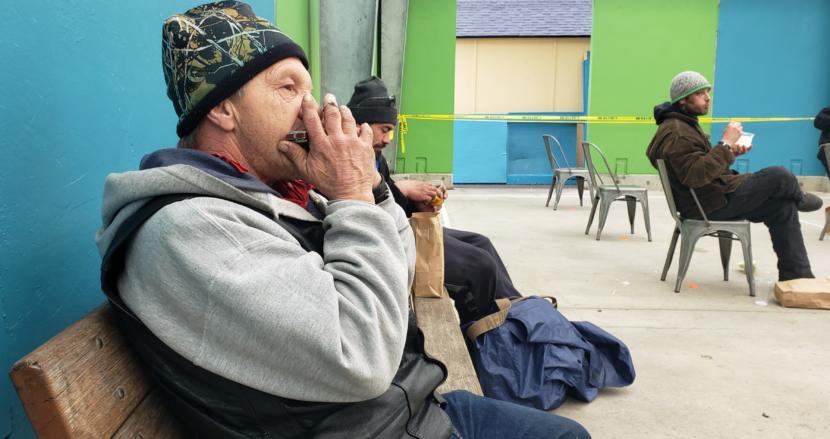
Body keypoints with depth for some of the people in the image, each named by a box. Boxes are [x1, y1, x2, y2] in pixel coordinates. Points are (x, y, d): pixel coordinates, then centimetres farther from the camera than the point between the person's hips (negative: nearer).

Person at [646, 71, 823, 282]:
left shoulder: (685, 124, 17)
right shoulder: (676, 133, -19)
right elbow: (695, 175, -30)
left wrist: (731, 152, 5)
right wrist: (726, 144, -25)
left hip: (717, 195, 11)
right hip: (711, 205, -11)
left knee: (783, 207, 6)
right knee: (779, 176, -12)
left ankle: (796, 275, 11)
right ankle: (799, 199, 25)